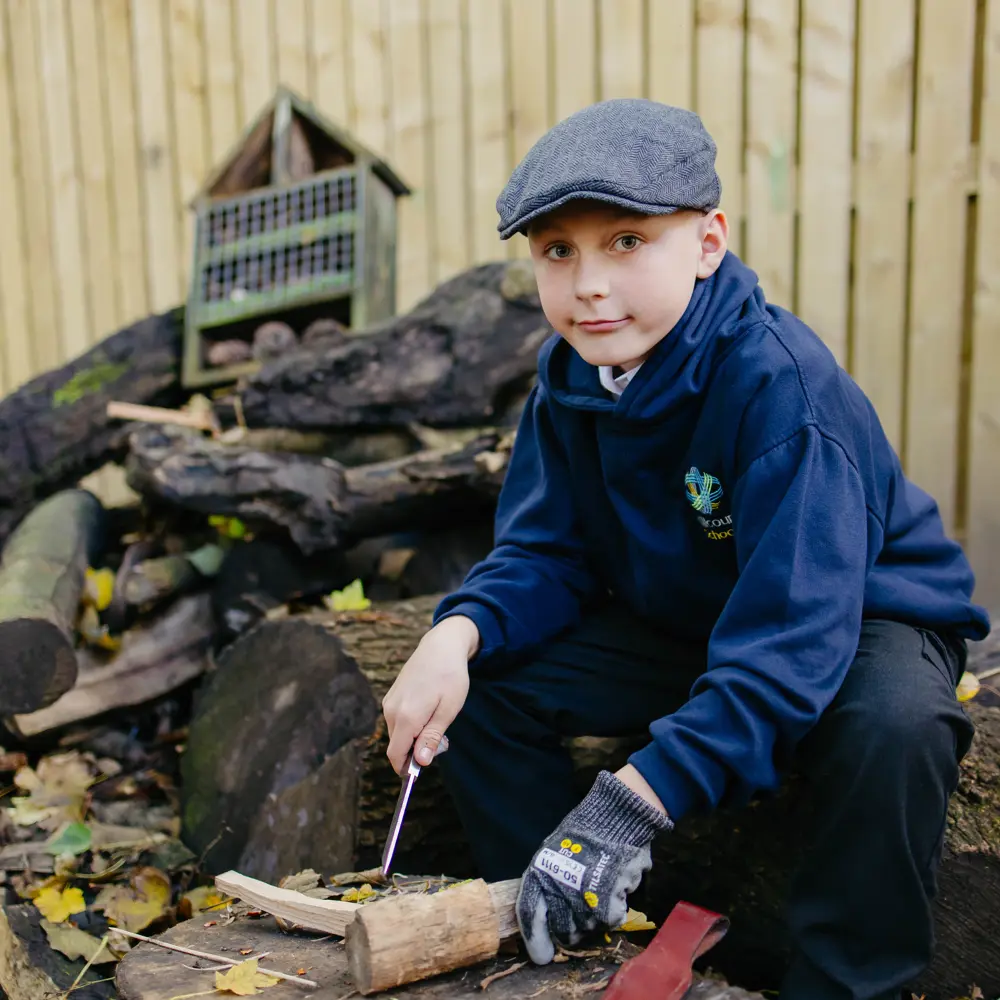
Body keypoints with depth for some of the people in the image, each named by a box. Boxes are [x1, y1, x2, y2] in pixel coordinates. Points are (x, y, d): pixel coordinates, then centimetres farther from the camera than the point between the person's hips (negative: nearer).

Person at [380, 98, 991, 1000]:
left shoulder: (780, 383, -32)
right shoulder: (570, 376, -10)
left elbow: (793, 630, -38)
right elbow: (545, 555, -5)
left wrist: (633, 802, -44)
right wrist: (456, 636, -29)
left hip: (858, 617, -5)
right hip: (679, 623, 6)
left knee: (894, 729, -39)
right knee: (483, 682, -9)